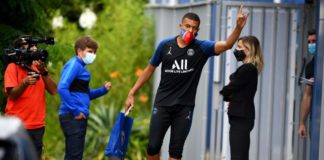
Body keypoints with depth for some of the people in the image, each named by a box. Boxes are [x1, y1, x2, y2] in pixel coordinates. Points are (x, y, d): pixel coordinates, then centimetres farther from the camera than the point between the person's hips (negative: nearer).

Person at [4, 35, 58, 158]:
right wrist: (25, 83, -27)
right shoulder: (13, 67, -3)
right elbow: (12, 95, -10)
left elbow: (53, 91, 2)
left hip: (38, 125, 5)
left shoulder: (39, 67, 12)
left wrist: (43, 72, -10)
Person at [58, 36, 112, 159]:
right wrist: (75, 110, -20)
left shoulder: (81, 67, 18)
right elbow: (62, 88, -23)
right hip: (72, 117, -10)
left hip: (79, 117, 10)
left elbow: (86, 94, 26)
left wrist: (103, 89, 9)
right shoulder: (74, 65, -10)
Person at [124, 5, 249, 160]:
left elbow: (226, 44, -19)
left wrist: (238, 27, -38)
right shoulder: (165, 45, -2)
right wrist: (132, 93, 7)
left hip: (185, 107, 0)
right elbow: (150, 69, 8)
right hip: (162, 104, 0)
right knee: (153, 146, 0)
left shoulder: (201, 48, -5)